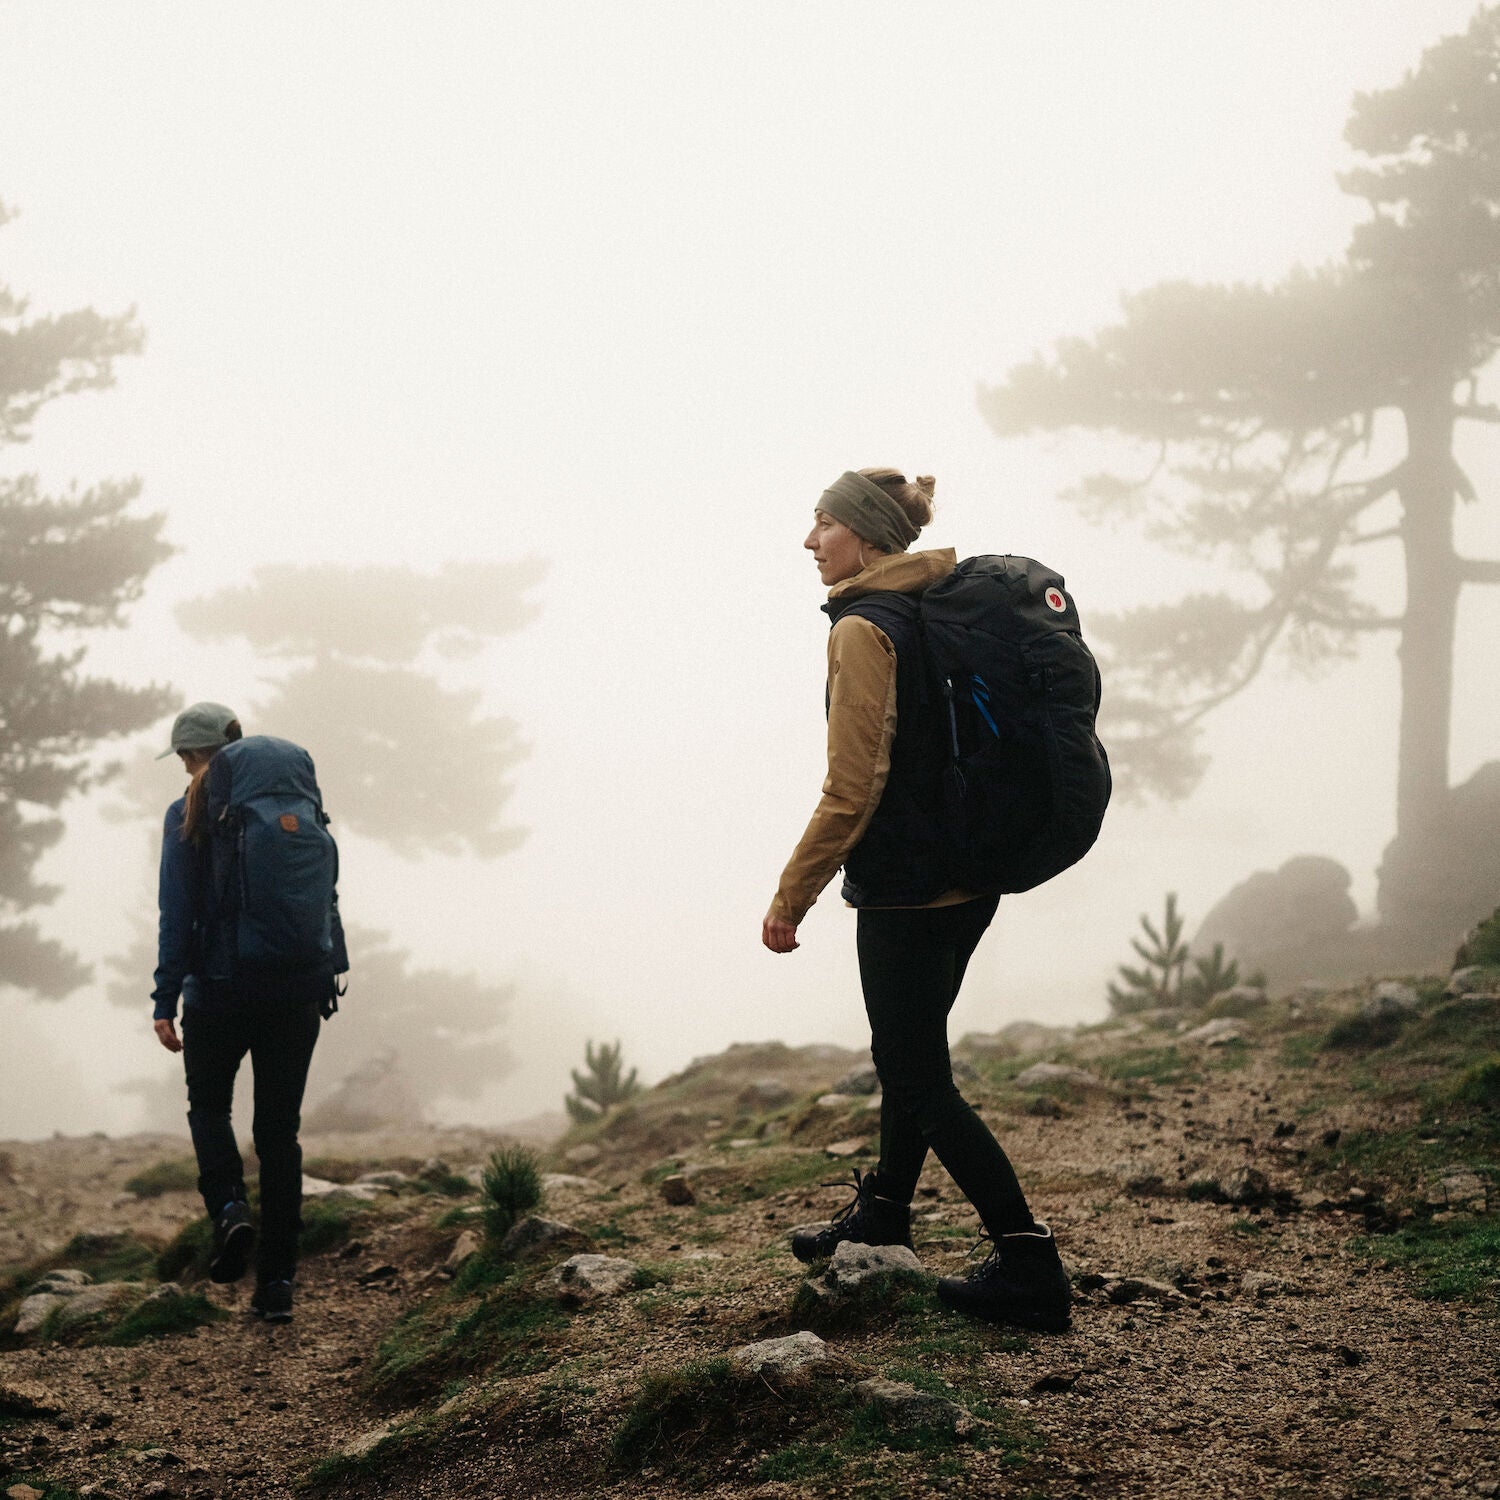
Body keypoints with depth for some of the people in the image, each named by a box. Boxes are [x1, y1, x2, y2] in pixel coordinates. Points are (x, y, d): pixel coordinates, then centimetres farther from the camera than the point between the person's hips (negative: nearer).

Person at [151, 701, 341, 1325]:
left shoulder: (189, 816, -5)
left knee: (208, 1106, 21)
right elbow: (325, 899, 7)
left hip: (219, 987, -3)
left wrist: (165, 1001, -7)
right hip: (295, 990, 3)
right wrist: (327, 980, 15)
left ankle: (229, 1207, -7)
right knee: (279, 1127, 9)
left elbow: (178, 915, -9)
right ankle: (277, 1281, 6)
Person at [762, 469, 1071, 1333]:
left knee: (918, 1073, -2)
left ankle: (1029, 1265, -2)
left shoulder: (864, 629, -17)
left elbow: (853, 787, -21)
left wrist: (792, 897, -13)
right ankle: (882, 1214, 39)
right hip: (967, 878, 9)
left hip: (904, 888, -9)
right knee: (909, 1054, 23)